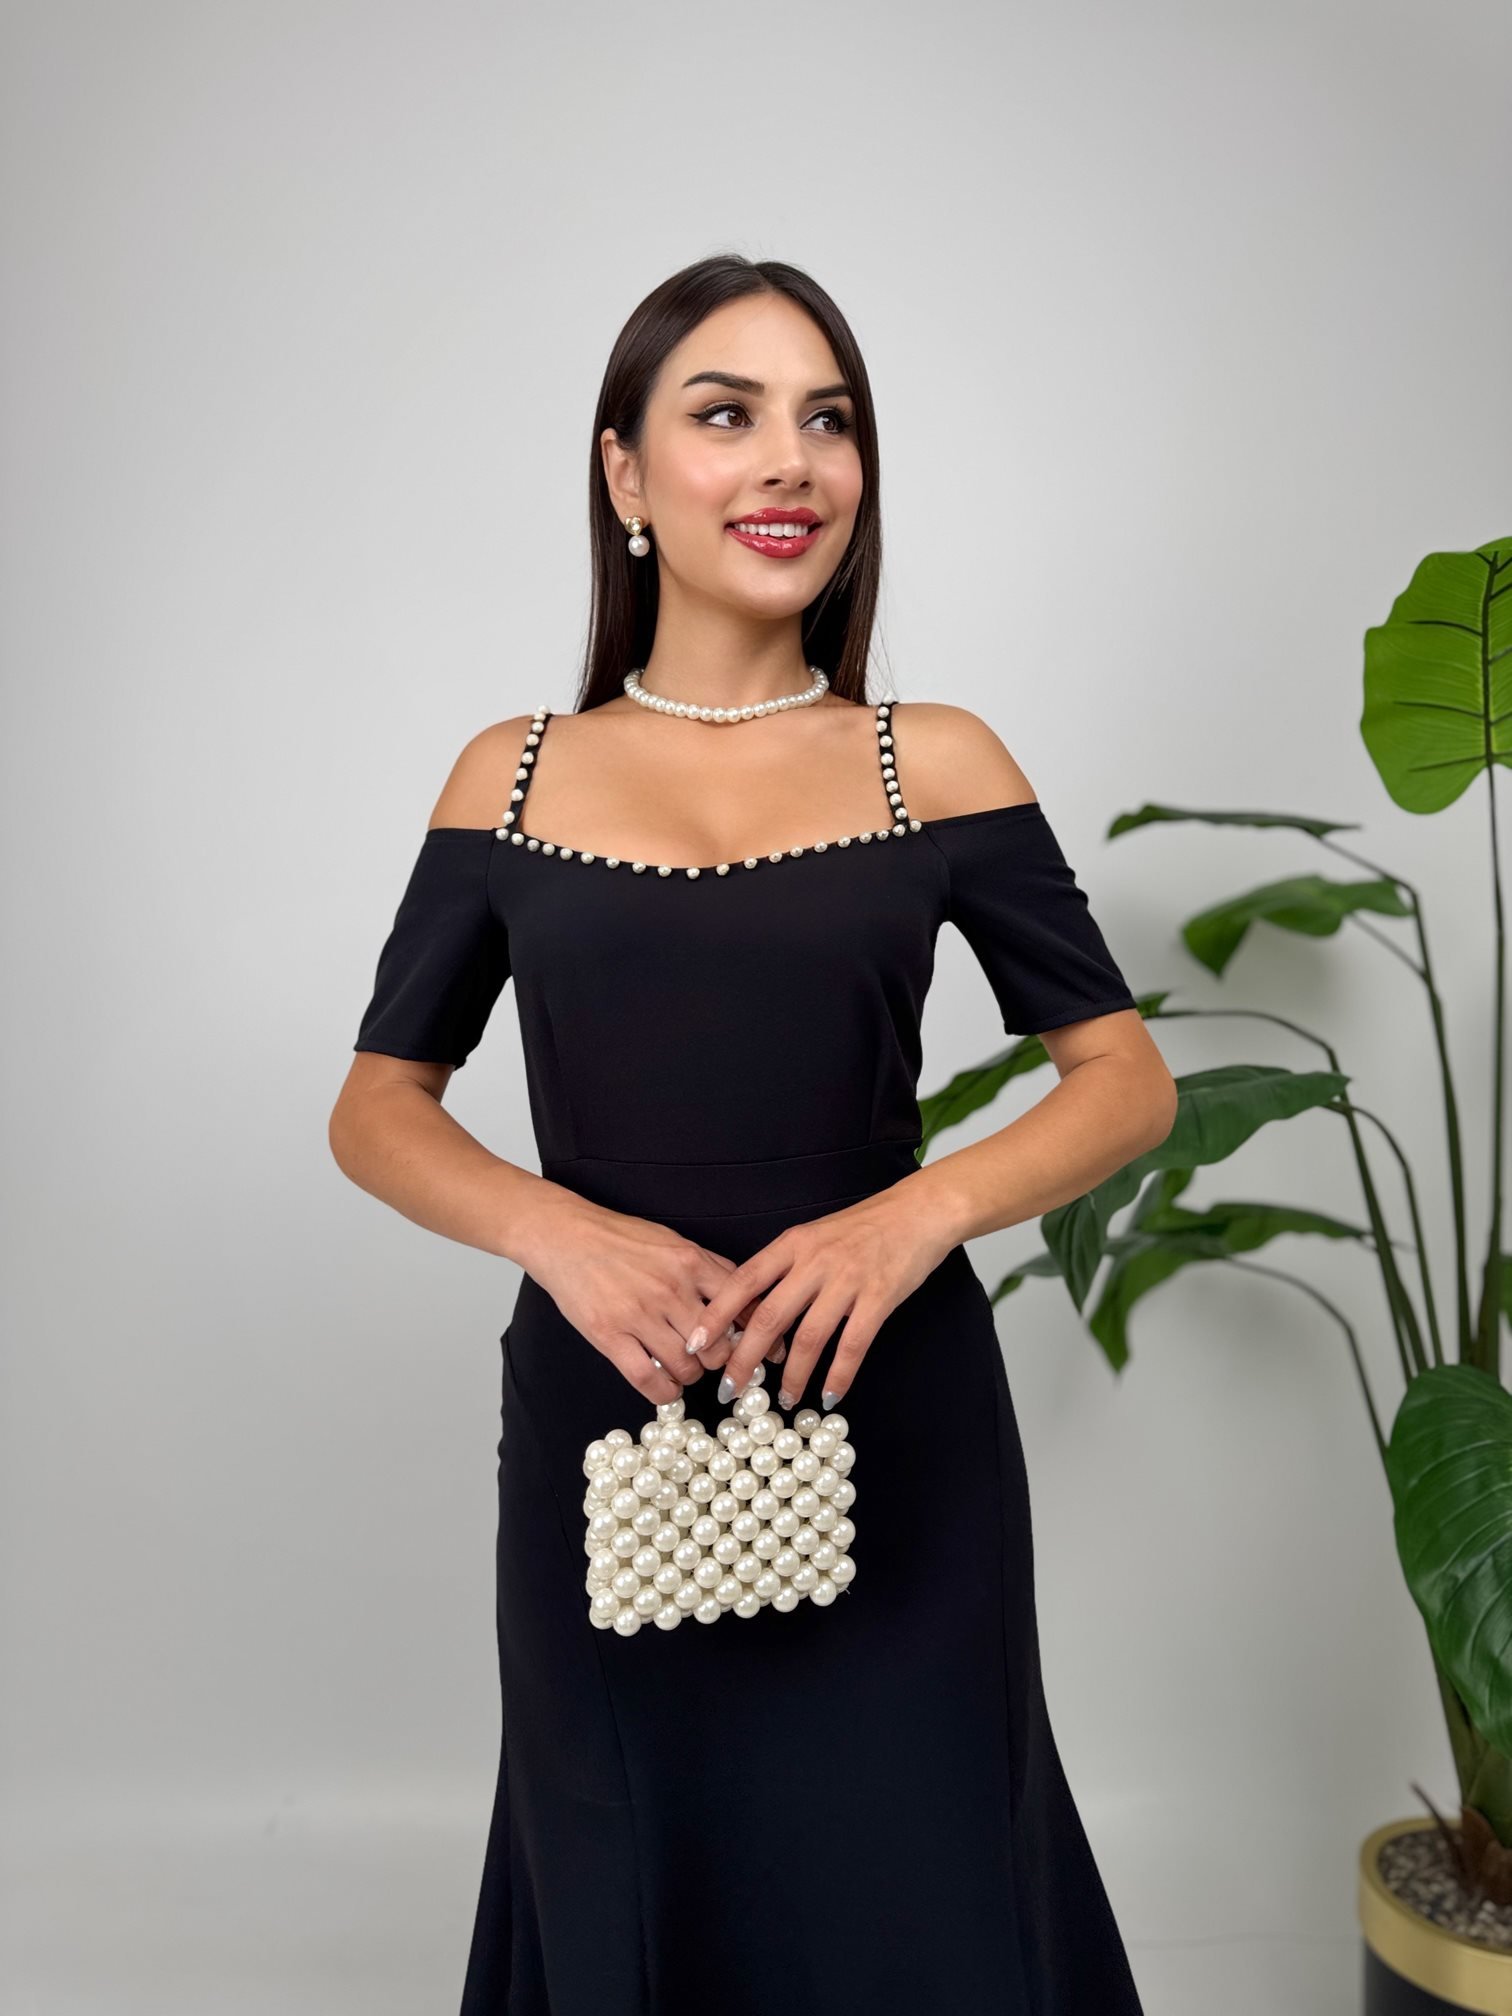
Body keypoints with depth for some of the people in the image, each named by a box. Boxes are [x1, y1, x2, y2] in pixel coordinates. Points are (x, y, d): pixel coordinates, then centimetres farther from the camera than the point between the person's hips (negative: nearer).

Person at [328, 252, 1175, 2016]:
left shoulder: (935, 764, 2)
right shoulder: (512, 778, 4)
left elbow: (1129, 1078, 2)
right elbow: (377, 1107, 6)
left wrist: (921, 1211, -16)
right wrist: (555, 1229, -14)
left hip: (891, 1434, 0)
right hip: (606, 1433, 1)